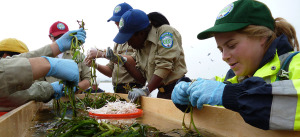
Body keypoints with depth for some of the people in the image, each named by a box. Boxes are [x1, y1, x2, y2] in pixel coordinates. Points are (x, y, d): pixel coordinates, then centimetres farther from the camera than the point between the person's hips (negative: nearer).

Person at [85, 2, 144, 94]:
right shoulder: (118, 42, 21)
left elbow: (134, 61, -21)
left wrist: (102, 54, -19)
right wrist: (95, 65, 1)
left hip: (133, 90, -6)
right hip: (118, 91, 6)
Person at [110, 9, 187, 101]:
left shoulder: (166, 32, -10)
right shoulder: (140, 46, 12)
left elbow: (164, 66, -20)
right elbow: (142, 77, 11)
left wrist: (146, 90, -25)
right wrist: (122, 61, 3)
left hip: (176, 90, -6)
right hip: (161, 93, 7)